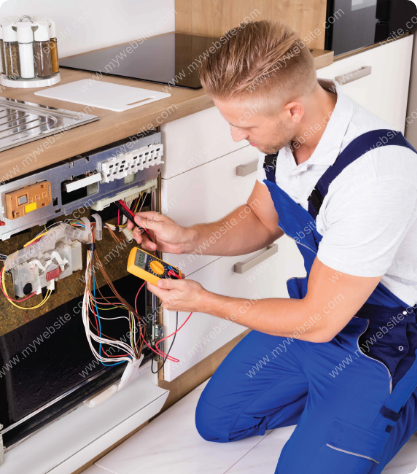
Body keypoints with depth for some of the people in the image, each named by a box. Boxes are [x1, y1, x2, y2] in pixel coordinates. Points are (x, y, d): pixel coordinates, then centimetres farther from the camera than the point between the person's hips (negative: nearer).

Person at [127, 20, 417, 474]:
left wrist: (204, 301, -17)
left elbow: (318, 321, -27)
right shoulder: (285, 132, -13)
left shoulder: (375, 176, -37)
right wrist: (189, 238, -11)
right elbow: (261, 221, 8)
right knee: (216, 419, 12)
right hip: (318, 306, 7)